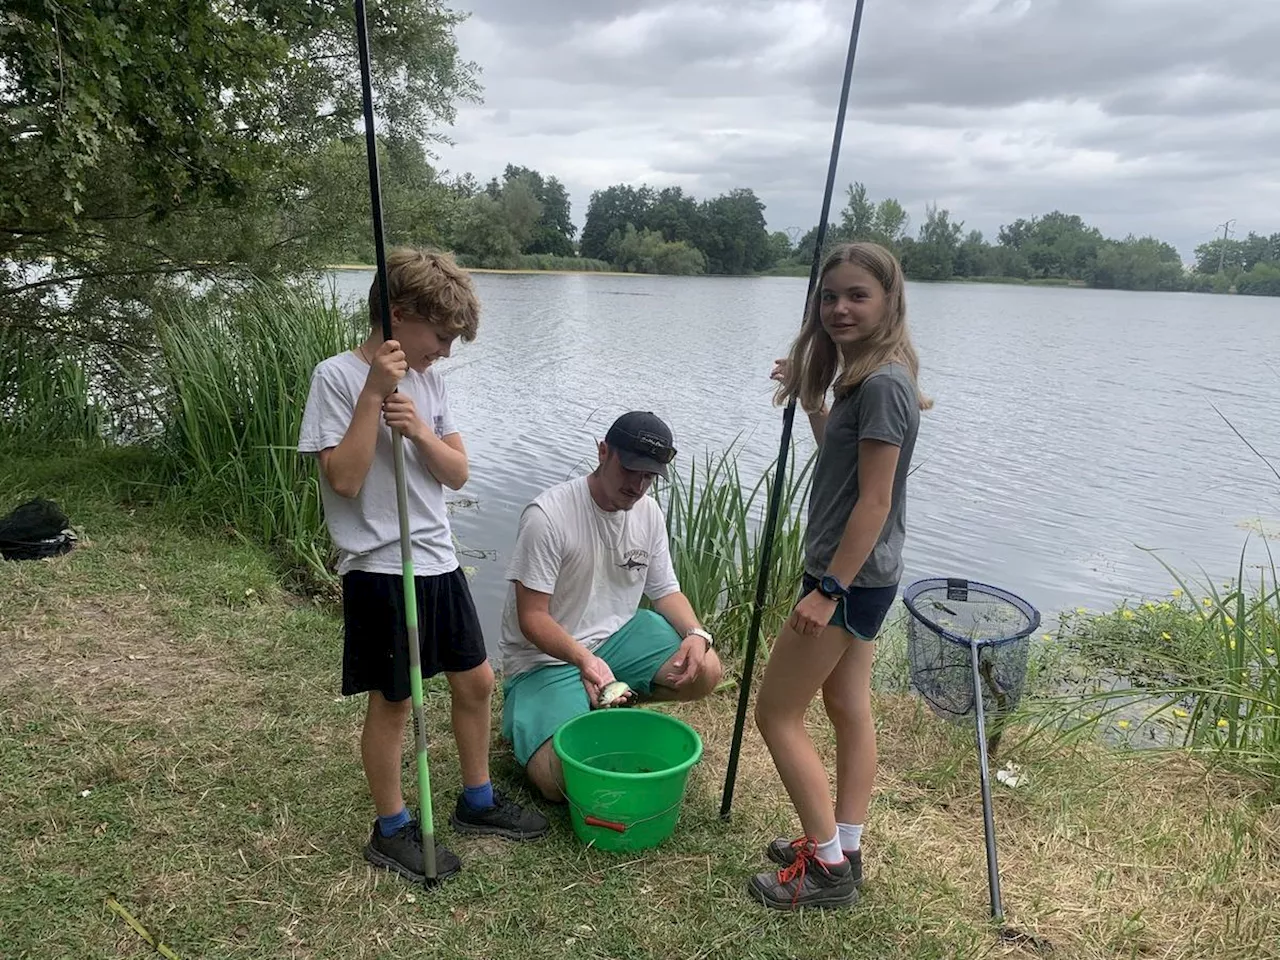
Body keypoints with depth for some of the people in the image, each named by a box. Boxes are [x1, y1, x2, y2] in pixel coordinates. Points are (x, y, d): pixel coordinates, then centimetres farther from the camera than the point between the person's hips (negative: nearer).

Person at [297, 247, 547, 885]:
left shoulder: (425, 379, 8)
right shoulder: (337, 377, -12)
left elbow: (457, 474, 5)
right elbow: (345, 480, -20)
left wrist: (420, 429, -13)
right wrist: (375, 393, -22)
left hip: (438, 562, 7)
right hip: (378, 571, -7)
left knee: (476, 680, 15)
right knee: (392, 702, 6)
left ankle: (477, 802, 35)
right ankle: (392, 832, 27)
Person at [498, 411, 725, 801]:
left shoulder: (648, 512, -1)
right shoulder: (547, 515, -22)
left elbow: (665, 591, 8)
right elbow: (532, 618, -21)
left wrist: (695, 633, -13)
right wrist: (584, 659, -38)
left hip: (617, 637, 6)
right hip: (547, 657, -6)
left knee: (705, 671, -16)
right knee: (563, 781, -21)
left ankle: (608, 703, 6)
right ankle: (526, 716, 12)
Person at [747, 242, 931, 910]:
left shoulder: (883, 383, -21)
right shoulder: (862, 377, 10)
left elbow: (874, 500, -24)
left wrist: (828, 590, -23)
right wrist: (811, 398, 13)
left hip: (850, 578, -10)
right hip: (861, 576, 11)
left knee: (777, 713, -1)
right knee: (849, 708, 17)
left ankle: (828, 868, 11)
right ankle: (843, 851, 30)